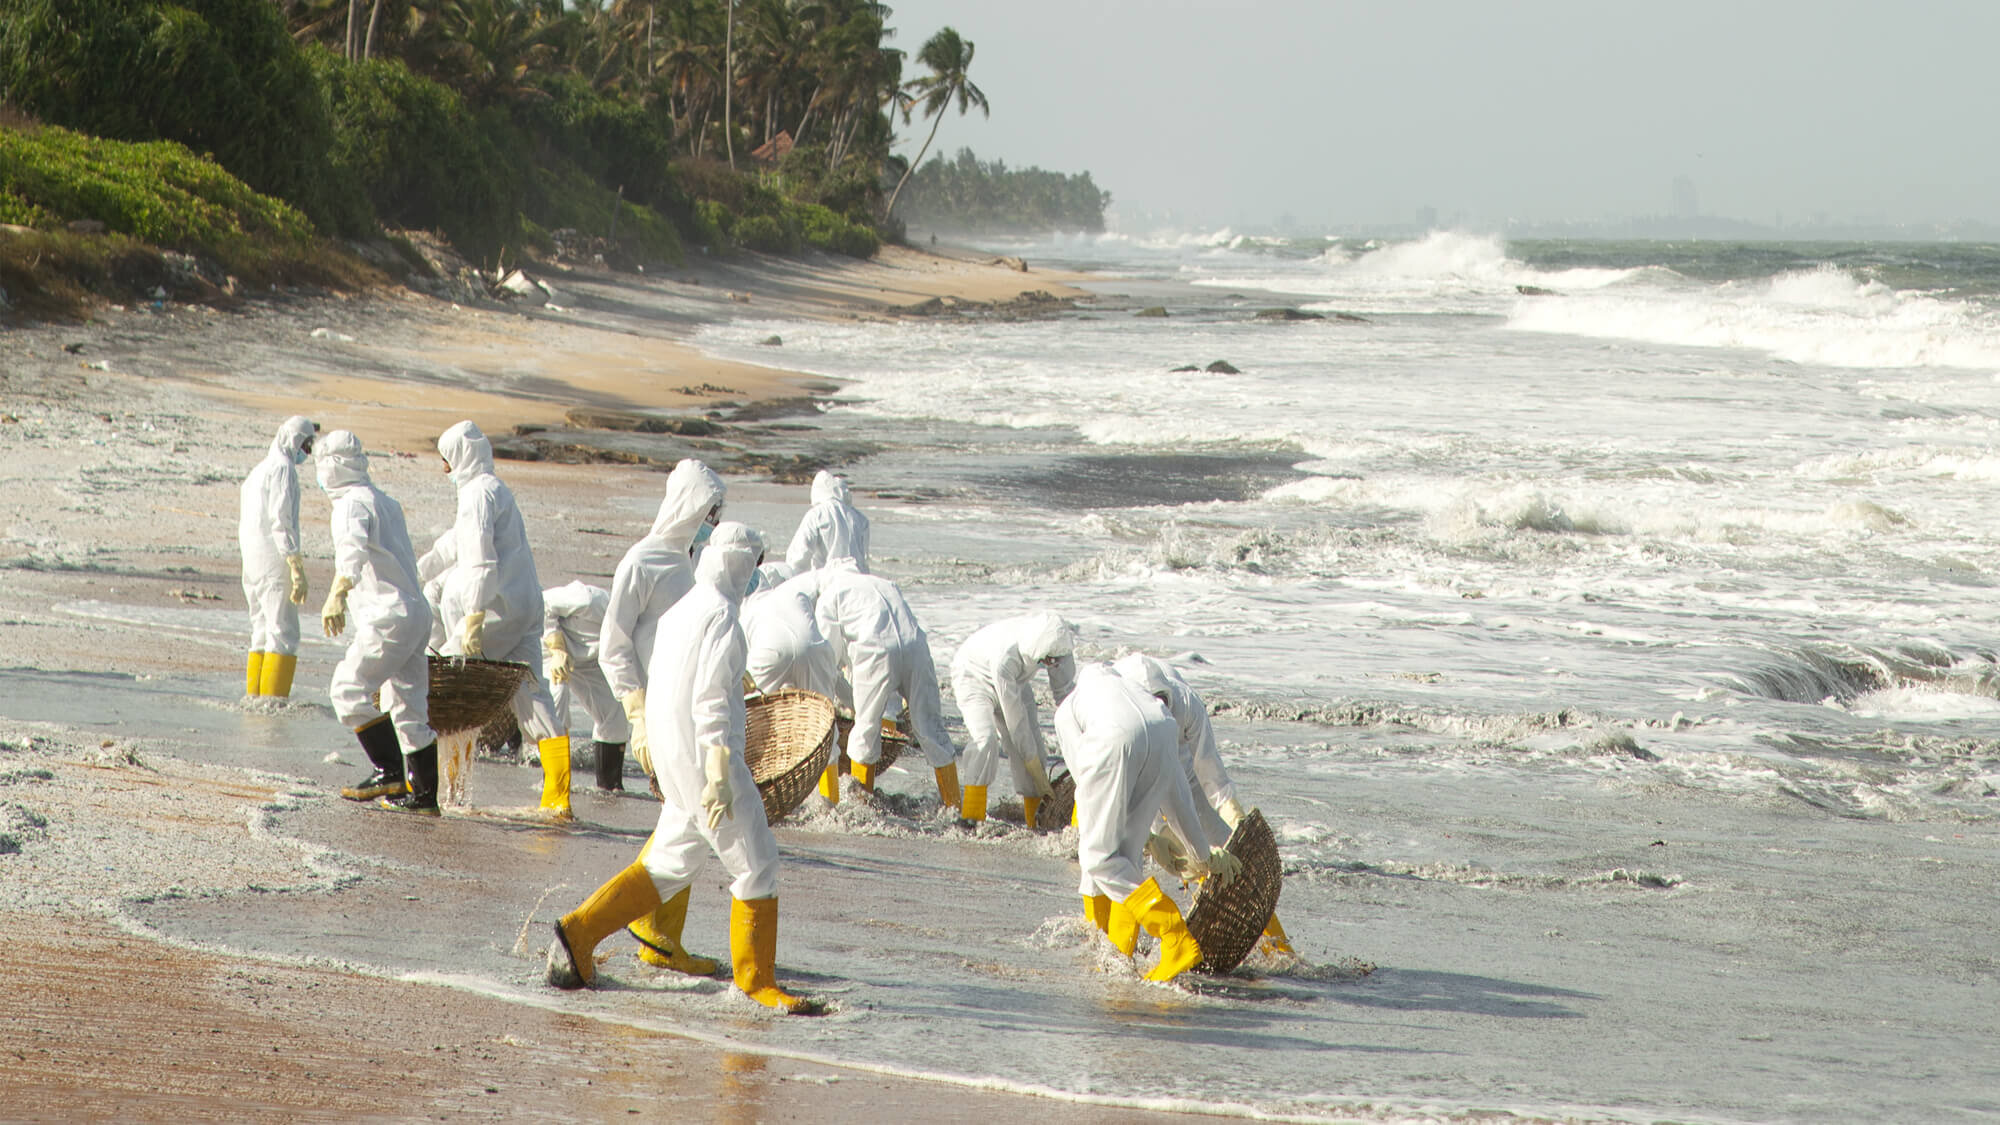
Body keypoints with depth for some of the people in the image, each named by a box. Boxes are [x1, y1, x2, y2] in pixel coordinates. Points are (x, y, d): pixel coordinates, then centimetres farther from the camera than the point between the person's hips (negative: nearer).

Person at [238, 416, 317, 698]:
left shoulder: (258, 471, 20)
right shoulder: (283, 468, -9)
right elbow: (281, 522, -17)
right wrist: (297, 567, -18)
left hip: (252, 566, 9)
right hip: (275, 562, -9)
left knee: (262, 635, 12)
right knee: (284, 635, -9)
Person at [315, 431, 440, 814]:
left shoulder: (353, 503, -10)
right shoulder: (385, 501, 19)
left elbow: (353, 548, -31)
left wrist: (337, 595, -45)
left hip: (389, 617, -9)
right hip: (415, 611, 9)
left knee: (348, 688, -8)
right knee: (408, 707, 11)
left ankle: (389, 772, -11)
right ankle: (424, 794, 13)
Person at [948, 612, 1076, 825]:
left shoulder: (1057, 642, -28)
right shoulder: (1005, 656, -43)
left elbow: (1065, 691, -11)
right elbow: (1015, 717, -35)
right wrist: (1038, 774, -29)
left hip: (1016, 681, 6)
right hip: (973, 674, -6)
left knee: (1034, 745, -6)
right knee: (986, 739, -28)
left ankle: (1035, 823, 1)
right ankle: (971, 819, -27)